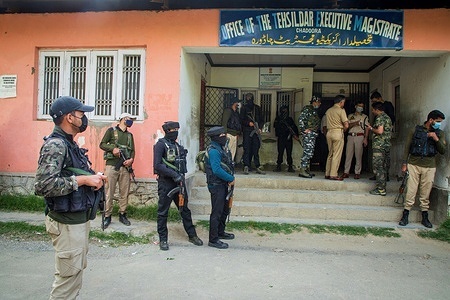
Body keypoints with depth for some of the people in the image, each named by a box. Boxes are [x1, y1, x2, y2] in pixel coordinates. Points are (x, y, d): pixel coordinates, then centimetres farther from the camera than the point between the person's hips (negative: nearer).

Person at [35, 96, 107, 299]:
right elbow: (43, 185, -28)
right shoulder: (55, 145, -18)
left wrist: (92, 178, 1)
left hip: (79, 219, 10)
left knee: (76, 271, 20)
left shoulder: (70, 145, 11)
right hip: (67, 223, -9)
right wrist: (83, 180, -23)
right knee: (68, 275, 2)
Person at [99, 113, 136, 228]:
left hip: (125, 167, 4)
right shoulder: (111, 130, 5)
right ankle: (107, 216, 7)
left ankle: (122, 214, 17)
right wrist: (113, 148, -16)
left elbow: (132, 150, 15)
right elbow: (102, 144, 1)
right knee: (109, 192, -2)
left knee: (124, 192, 6)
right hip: (112, 165, -4)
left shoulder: (130, 135, 18)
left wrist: (131, 159, -4)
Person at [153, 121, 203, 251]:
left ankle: (192, 235, 25)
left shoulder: (177, 146, 13)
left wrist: (181, 176, 2)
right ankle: (163, 239, 17)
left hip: (179, 182, 7)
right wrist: (173, 174, -21)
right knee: (163, 212, 5)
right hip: (165, 183, -7)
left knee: (184, 209, 14)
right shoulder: (160, 145, -8)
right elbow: (157, 165, -17)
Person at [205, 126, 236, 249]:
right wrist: (231, 179, -16)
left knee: (225, 210, 20)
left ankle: (220, 232, 37)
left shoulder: (222, 148, 12)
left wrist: (230, 179, 2)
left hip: (224, 184, 10)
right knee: (217, 212, -3)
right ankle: (213, 240, 6)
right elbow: (217, 170, -26)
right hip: (216, 185, -10)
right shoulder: (213, 151, -18)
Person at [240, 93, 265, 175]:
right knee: (247, 149, -7)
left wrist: (259, 128, 1)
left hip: (256, 131, 3)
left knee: (255, 149, 4)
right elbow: (242, 120, 3)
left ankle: (258, 167, 5)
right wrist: (248, 123, -14)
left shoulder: (257, 108, 14)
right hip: (247, 131, -2)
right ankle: (246, 166, -7)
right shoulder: (244, 108, 6)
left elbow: (261, 119, 15)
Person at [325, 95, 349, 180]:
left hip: (329, 132, 7)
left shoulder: (328, 110, 13)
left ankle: (327, 174, 14)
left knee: (330, 154, 13)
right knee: (337, 155, -2)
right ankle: (333, 175, -3)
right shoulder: (341, 110, -7)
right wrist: (343, 130, 6)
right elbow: (346, 125, -12)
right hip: (338, 133, -7)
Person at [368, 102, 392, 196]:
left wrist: (371, 129, -5)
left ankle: (381, 189, -6)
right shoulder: (387, 117, 18)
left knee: (377, 167, -6)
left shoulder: (380, 117, -12)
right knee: (382, 167, 13)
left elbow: (380, 131, -22)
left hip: (379, 145, -10)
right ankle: (382, 187, 18)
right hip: (387, 145, 10)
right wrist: (373, 129, 22)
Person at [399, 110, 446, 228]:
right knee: (411, 191, 0)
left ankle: (425, 217, 18)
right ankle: (405, 216, 8)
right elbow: (407, 148, 5)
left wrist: (436, 139, -12)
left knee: (425, 194, 7)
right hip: (413, 165, -1)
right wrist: (404, 163, 2)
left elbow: (443, 151, 3)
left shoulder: (440, 133, 9)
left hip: (429, 167, 2)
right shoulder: (415, 131, 3)